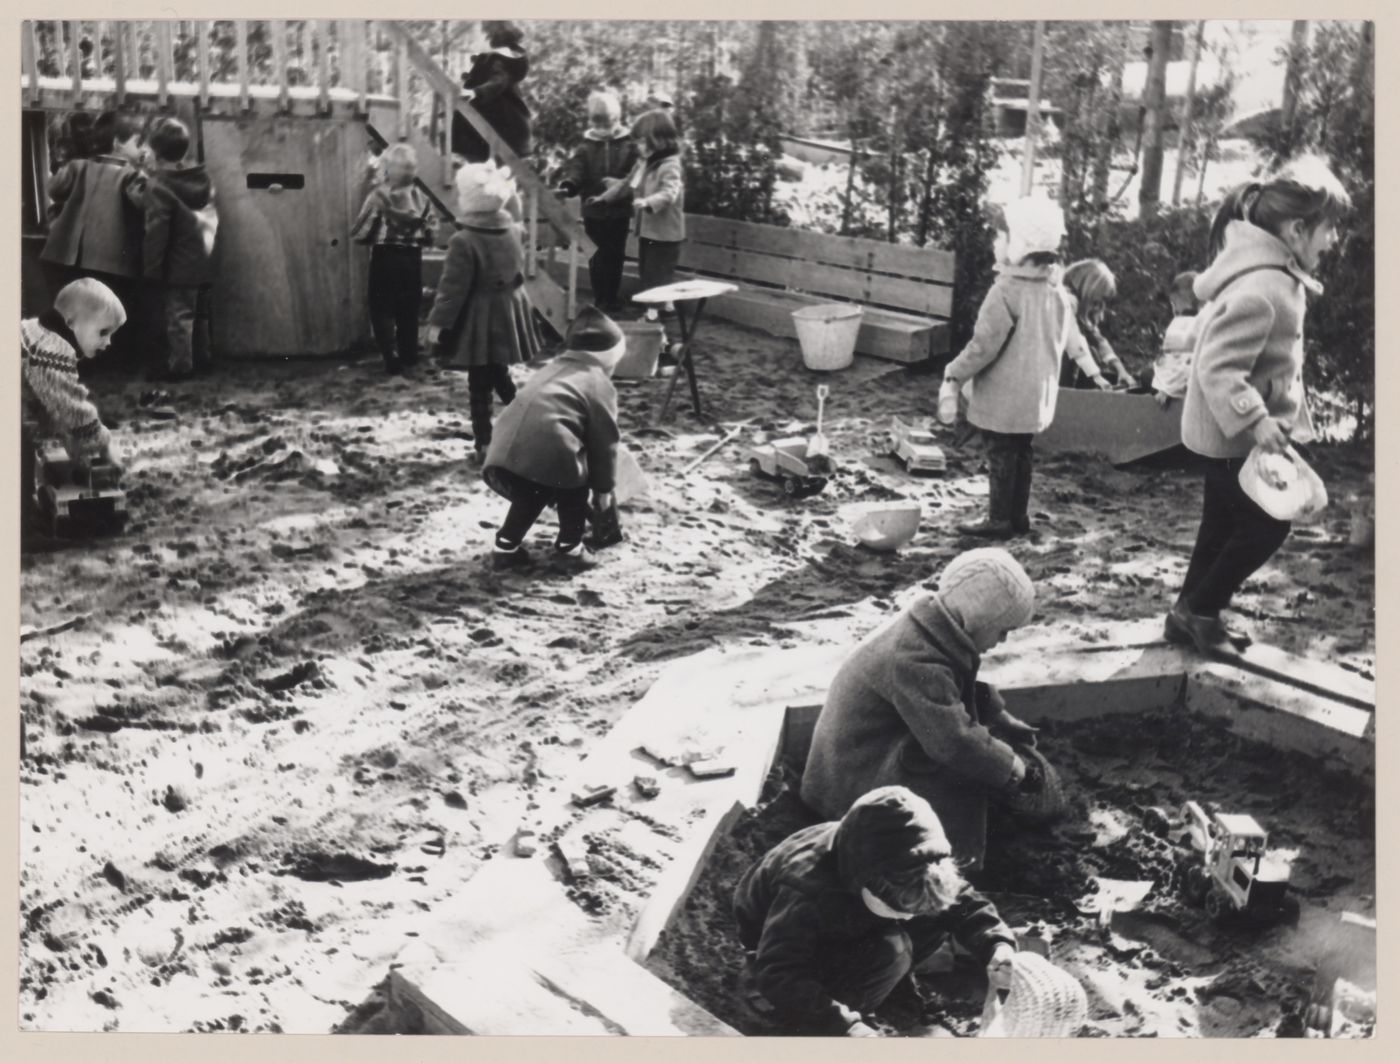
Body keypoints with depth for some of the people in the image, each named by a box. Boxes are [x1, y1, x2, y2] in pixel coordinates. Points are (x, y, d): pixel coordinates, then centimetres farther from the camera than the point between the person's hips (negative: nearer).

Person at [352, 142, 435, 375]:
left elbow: (362, 230, -10)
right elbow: (429, 234, 3)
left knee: (382, 309, 3)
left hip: (385, 257, -4)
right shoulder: (421, 197, 0)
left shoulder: (379, 194, -11)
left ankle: (392, 357, -6)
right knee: (409, 309, 15)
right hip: (412, 259, 4)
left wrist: (355, 233, 11)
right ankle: (409, 356, 22)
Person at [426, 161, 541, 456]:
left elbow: (453, 288, -16)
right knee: (501, 376, 21)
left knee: (480, 384, 3)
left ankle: (485, 443, 7)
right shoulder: (511, 231, -1)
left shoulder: (464, 241, -20)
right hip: (507, 315, 6)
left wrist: (438, 321, -10)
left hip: (478, 322, -6)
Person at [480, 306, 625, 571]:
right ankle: (570, 547, 18)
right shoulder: (599, 383, 13)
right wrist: (604, 488, 21)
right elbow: (604, 440, 12)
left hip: (505, 450, 6)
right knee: (574, 488, 19)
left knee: (528, 494, 29)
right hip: (550, 450, -6)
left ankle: (506, 546, 25)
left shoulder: (550, 370, 34)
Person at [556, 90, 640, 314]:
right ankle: (600, 298, 14)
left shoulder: (628, 145, 0)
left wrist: (619, 185, -26)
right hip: (593, 211, 1)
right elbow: (576, 169, -10)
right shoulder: (586, 146, 3)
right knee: (597, 256, 5)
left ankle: (612, 298, 21)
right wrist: (568, 184, -32)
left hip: (619, 211, -1)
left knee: (615, 255, 8)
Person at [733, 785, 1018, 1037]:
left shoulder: (898, 867, -23)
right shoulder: (807, 888, -40)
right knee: (891, 950, -33)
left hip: (851, 932, 7)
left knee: (945, 910, -14)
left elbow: (963, 901, -12)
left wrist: (998, 946, -30)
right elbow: (778, 975, -41)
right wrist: (846, 1027, -49)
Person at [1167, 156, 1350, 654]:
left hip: (1232, 431, 10)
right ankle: (1198, 611, 14)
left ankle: (1193, 613, 30)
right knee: (1266, 526, 2)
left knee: (1225, 525, 18)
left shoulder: (1273, 273, 5)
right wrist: (1253, 421, -36)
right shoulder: (1262, 290, -28)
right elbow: (1218, 367, -30)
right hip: (1236, 436, -10)